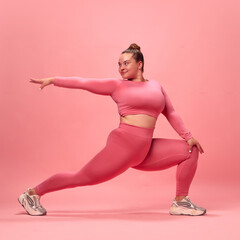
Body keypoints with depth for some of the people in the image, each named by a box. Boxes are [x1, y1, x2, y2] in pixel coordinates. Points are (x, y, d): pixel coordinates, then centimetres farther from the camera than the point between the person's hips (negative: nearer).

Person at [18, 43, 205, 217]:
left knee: (190, 150, 3)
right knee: (82, 178, -5)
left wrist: (188, 136, 10)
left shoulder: (155, 85, 16)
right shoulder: (117, 85, 4)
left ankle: (180, 203, 6)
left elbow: (171, 113, 18)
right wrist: (53, 80, -5)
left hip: (146, 151, 5)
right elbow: (84, 83, 1)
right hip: (123, 145, -5)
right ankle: (33, 193, 11)